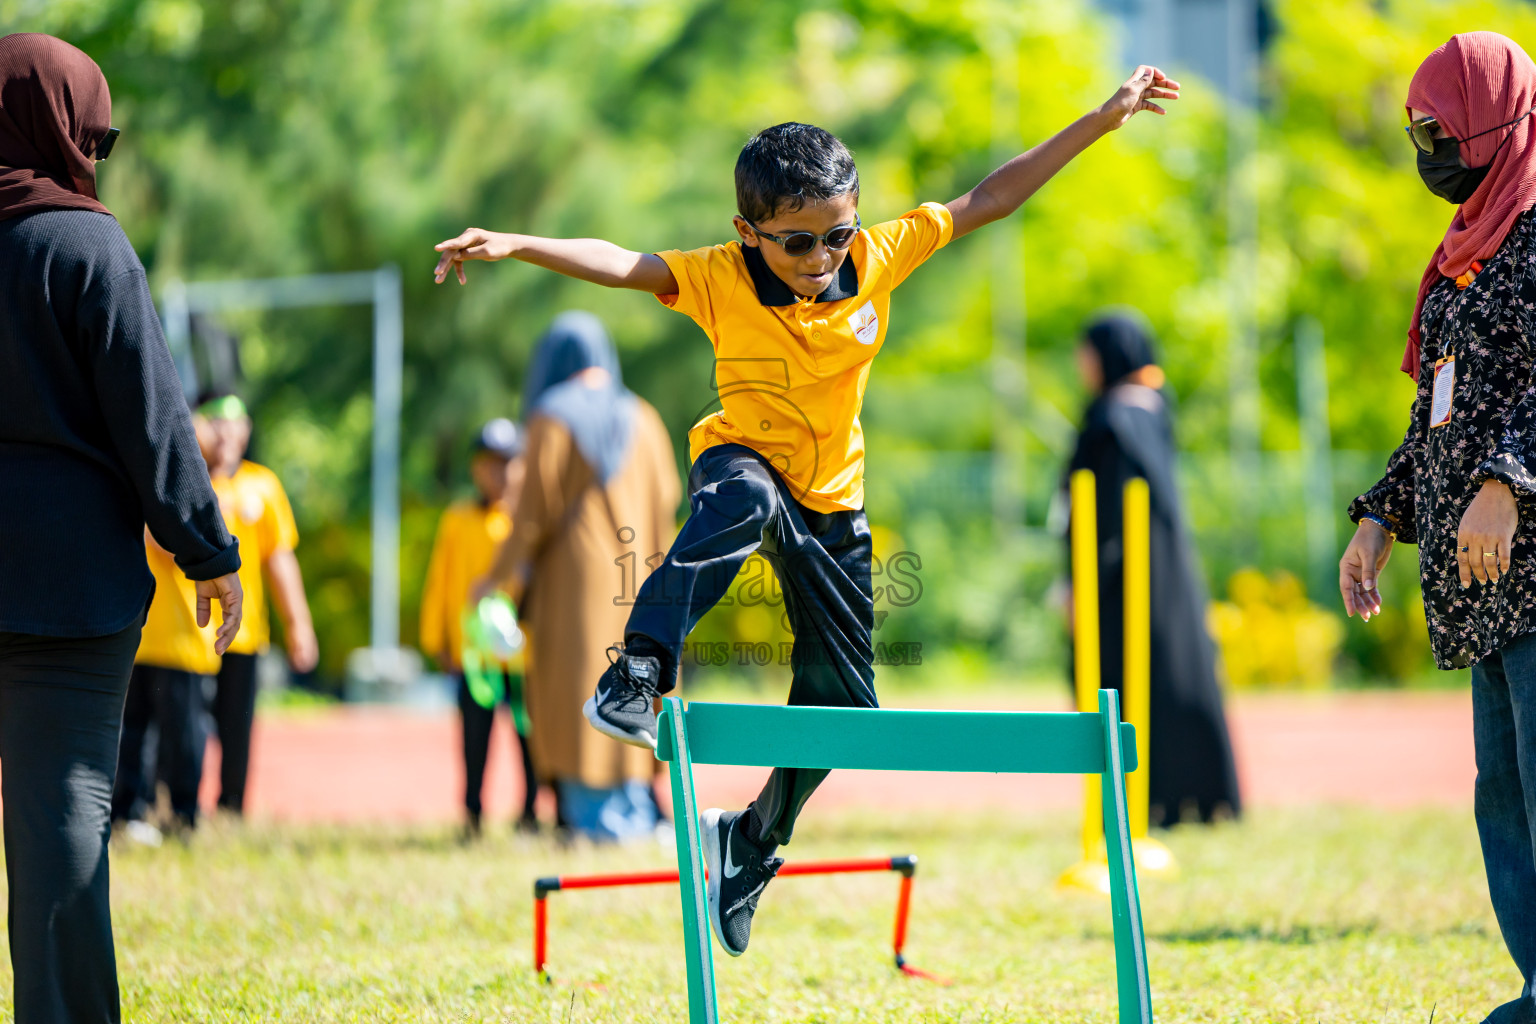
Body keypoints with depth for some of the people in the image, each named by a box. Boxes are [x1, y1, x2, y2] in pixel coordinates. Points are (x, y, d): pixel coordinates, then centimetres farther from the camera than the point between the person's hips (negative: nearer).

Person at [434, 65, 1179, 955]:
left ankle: (754, 844, 30)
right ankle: (641, 672, -45)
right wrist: (513, 246, -48)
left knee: (842, 703, 6)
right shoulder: (720, 280, -20)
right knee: (745, 500, -43)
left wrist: (1107, 117, -11)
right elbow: (620, 265, -32)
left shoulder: (880, 258, -13)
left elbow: (990, 199, -9)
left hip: (834, 502, 4)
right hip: (745, 460, -4)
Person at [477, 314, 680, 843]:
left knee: (577, 686, -3)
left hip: (573, 575, -5)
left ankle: (590, 817, -8)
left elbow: (537, 506, -10)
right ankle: (637, 813, 6)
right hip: (635, 575, 5)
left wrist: (502, 577, -4)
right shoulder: (640, 418, 7)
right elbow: (666, 495, 6)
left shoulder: (552, 419, -6)